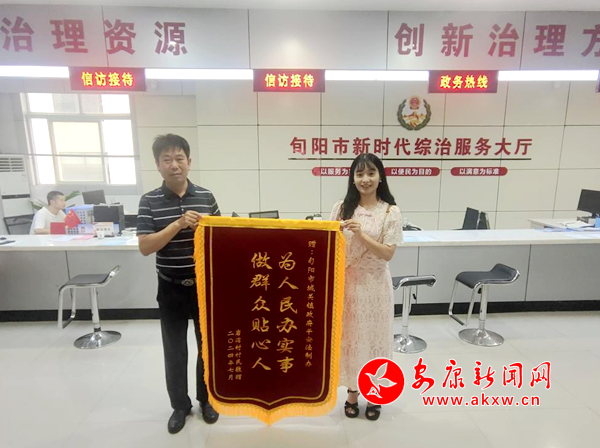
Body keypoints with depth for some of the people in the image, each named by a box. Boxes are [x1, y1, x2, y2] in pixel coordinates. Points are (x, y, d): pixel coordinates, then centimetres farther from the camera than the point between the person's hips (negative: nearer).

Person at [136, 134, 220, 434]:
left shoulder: (206, 197, -2)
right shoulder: (149, 201, -6)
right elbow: (145, 247, -14)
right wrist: (178, 224, -25)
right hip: (171, 289, -1)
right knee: (174, 350, 13)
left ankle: (206, 399, 38)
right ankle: (180, 405, 35)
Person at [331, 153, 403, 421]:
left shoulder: (390, 212, -6)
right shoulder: (341, 208, 0)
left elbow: (387, 253, -11)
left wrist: (361, 235, -23)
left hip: (374, 285, -2)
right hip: (346, 283, 2)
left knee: (373, 336, 11)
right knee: (348, 335, 12)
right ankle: (352, 392, 33)